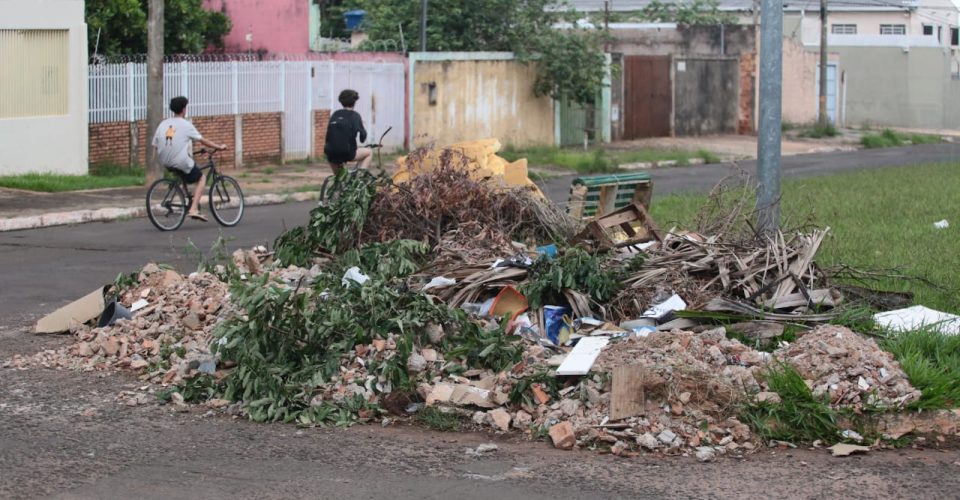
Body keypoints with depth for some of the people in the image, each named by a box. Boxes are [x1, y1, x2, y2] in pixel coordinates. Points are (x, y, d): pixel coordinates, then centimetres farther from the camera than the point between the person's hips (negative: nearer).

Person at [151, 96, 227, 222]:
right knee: (201, 178, 14)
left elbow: (155, 145, 7)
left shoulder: (163, 124, 8)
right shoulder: (186, 125, -6)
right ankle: (193, 209, -5)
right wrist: (219, 147, 11)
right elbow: (203, 141, -1)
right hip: (181, 163, -6)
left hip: (165, 163, 6)